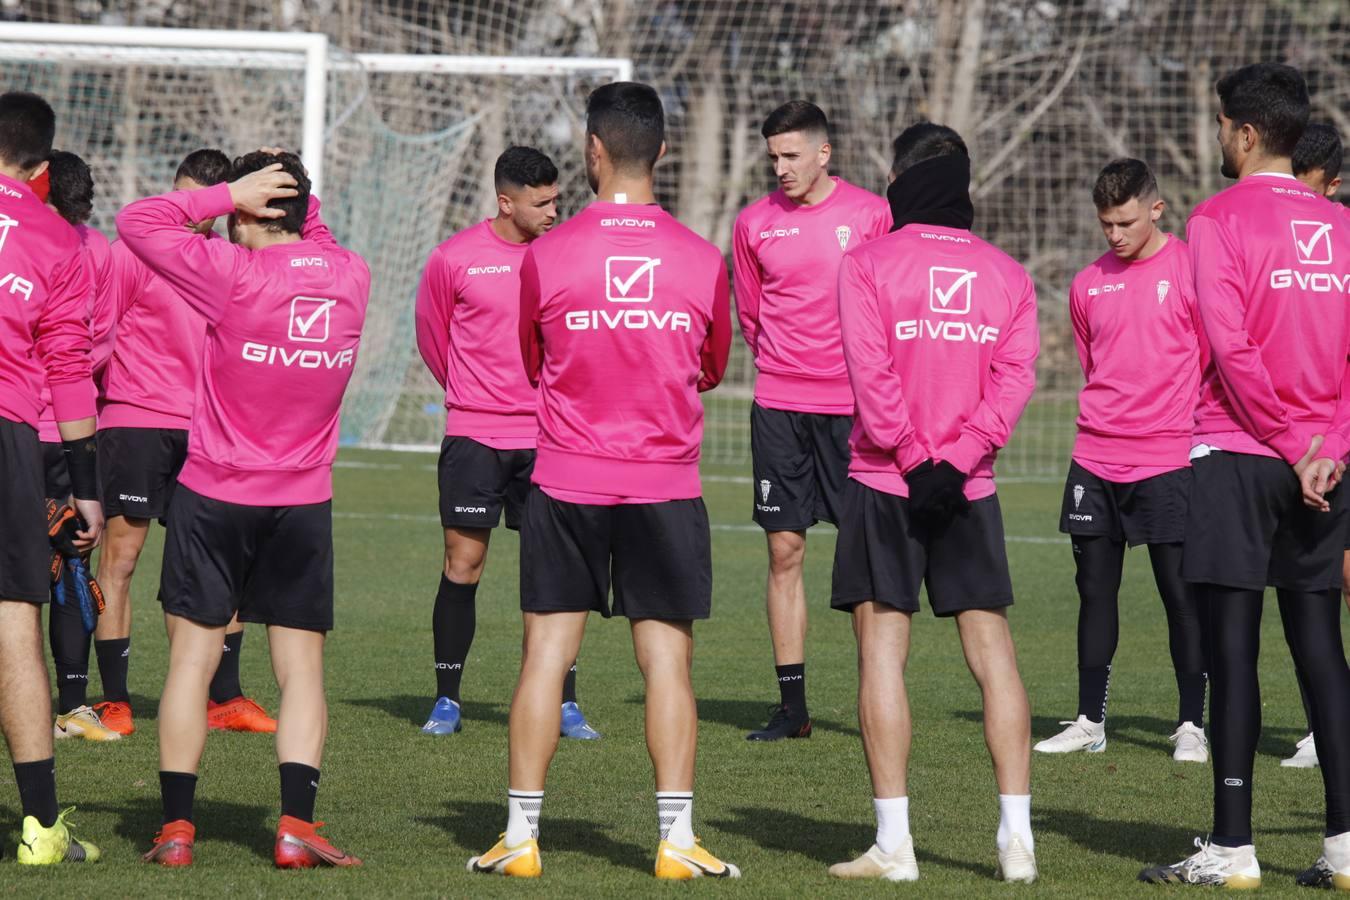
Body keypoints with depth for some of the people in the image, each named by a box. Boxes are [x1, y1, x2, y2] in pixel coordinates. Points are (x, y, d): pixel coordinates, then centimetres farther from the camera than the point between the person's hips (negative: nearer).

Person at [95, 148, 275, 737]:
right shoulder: (138, 249, -5)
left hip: (203, 430, 5)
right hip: (135, 421, -5)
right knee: (120, 556, -4)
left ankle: (226, 698, 15)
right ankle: (114, 701, 2)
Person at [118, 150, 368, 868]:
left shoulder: (237, 274, -15)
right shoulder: (350, 277, 0)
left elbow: (137, 222, -9)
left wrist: (230, 192, -8)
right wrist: (295, 190, 10)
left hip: (214, 494, -3)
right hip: (304, 504, 3)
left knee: (192, 659, 4)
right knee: (302, 667, 6)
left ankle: (175, 829, 3)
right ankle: (295, 826, -5)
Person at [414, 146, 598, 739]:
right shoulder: (455, 258, -5)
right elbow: (431, 331, 11)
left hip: (547, 437, 1)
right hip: (474, 436, -1)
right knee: (462, 566, -1)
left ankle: (565, 704, 4)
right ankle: (446, 701, 9)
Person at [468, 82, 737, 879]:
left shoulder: (546, 254, -5)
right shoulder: (702, 259, -2)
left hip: (566, 484, 0)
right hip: (667, 484, 0)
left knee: (546, 656, 4)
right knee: (667, 662, 3)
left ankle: (521, 835, 4)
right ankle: (678, 836, 0)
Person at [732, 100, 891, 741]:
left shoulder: (870, 214, -2)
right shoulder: (755, 223, 5)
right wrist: (782, 360, 12)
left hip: (852, 405, -2)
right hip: (778, 405, 2)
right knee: (785, 550, 2)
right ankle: (792, 705, 7)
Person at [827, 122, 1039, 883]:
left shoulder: (869, 263, -4)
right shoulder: (1006, 273, 7)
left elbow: (872, 372, -13)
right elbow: (1015, 378, -3)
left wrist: (913, 460, -9)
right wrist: (956, 460, -9)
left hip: (885, 480, -3)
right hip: (972, 490, 3)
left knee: (883, 649, 0)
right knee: (993, 651, 6)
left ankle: (894, 842, -4)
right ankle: (1017, 836, 2)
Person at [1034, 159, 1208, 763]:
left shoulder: (1188, 270, -4)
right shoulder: (1089, 284, 10)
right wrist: (1105, 424, 14)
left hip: (1169, 459, -5)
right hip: (1096, 461, 5)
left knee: (1180, 592, -3)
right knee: (1095, 590, 7)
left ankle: (1192, 725, 4)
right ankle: (1089, 722, 15)